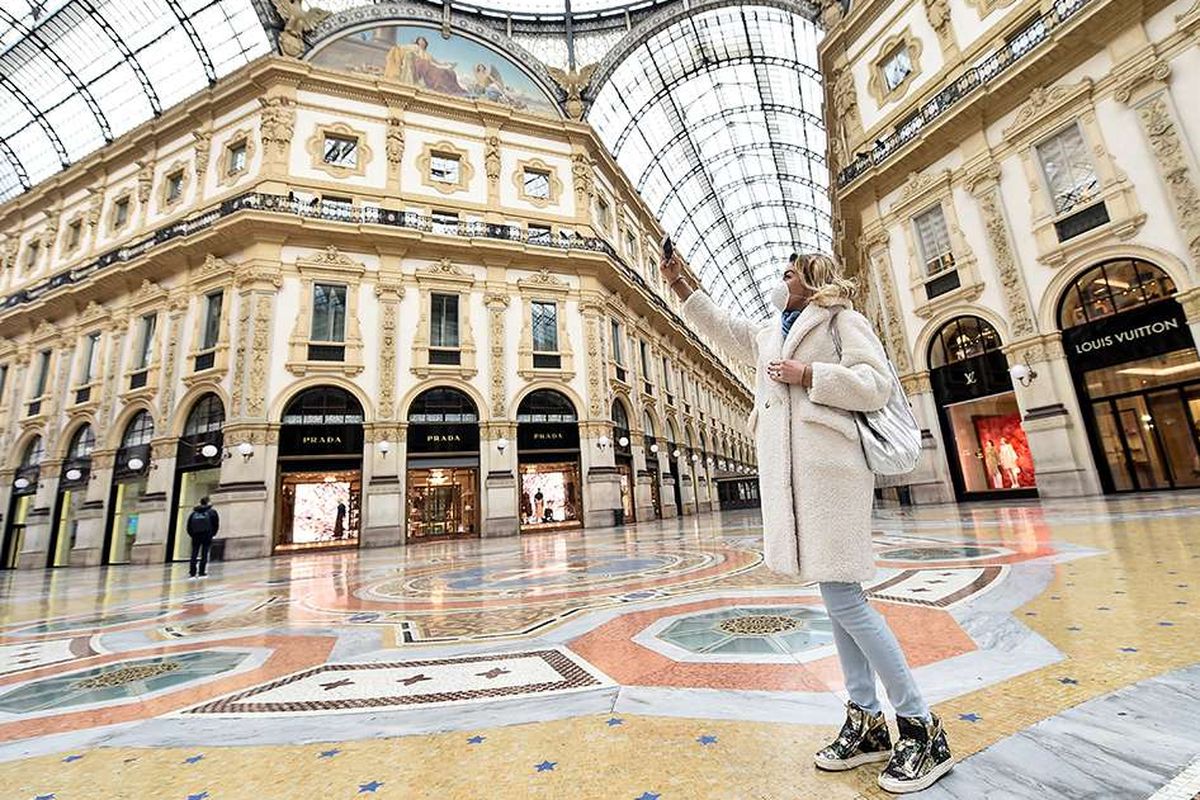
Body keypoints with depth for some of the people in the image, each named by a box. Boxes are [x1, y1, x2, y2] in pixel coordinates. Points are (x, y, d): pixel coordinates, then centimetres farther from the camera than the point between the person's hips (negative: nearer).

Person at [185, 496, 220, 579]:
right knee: (204, 554, 1)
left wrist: (192, 535, 15)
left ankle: (191, 573, 2)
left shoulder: (193, 513, 14)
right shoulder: (212, 512, 5)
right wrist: (212, 534, 12)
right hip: (207, 536, -2)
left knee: (194, 554, 7)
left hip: (195, 536, 3)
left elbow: (189, 526, 8)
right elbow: (216, 525, 0)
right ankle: (202, 572, 0)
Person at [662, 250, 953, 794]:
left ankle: (922, 729, 6)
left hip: (828, 465, -7)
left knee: (842, 597, -10)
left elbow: (875, 385, -5)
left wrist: (806, 374, -10)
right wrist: (681, 287, 29)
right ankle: (867, 724, 20)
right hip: (787, 471, 7)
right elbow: (722, 327, 31)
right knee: (839, 597, 10)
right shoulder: (769, 336, 26)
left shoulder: (841, 319, 6)